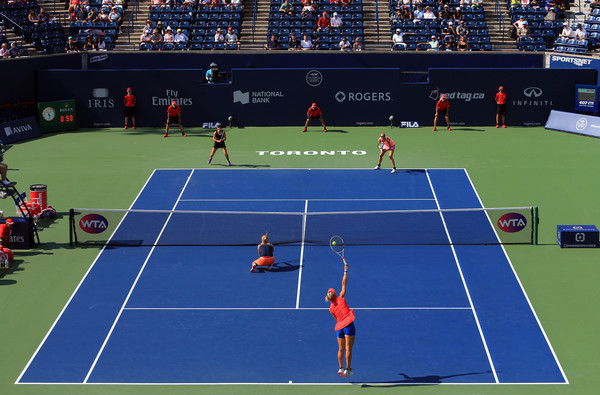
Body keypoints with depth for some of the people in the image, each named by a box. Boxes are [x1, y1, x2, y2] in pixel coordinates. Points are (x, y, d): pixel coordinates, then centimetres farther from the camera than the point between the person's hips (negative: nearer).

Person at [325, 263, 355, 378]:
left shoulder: (331, 308, 9)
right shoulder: (341, 298, 1)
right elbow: (344, 283, 5)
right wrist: (345, 271, 12)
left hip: (339, 327, 4)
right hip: (348, 325, -4)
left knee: (341, 349, 13)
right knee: (348, 349, -2)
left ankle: (341, 368, 13)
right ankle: (347, 369, -3)